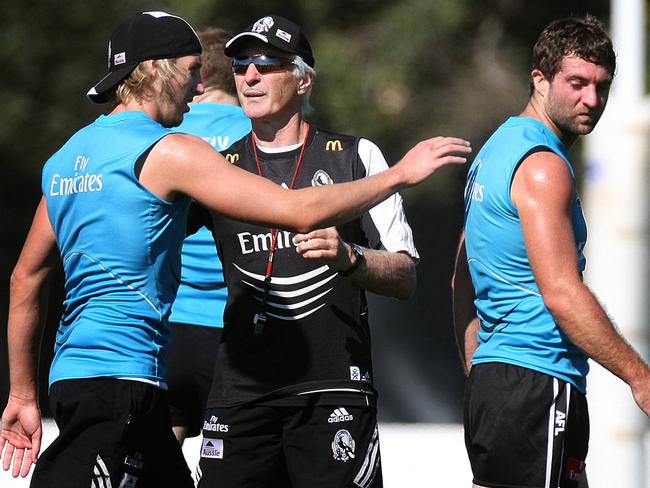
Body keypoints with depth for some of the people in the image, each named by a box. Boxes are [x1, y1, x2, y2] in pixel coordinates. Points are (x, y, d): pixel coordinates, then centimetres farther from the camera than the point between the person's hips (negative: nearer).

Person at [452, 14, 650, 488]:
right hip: (538, 384, -10)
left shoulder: (495, 150, 19)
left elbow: (464, 286, 24)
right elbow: (562, 294, -19)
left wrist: (478, 375, 25)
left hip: (492, 379, 10)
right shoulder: (543, 165, -12)